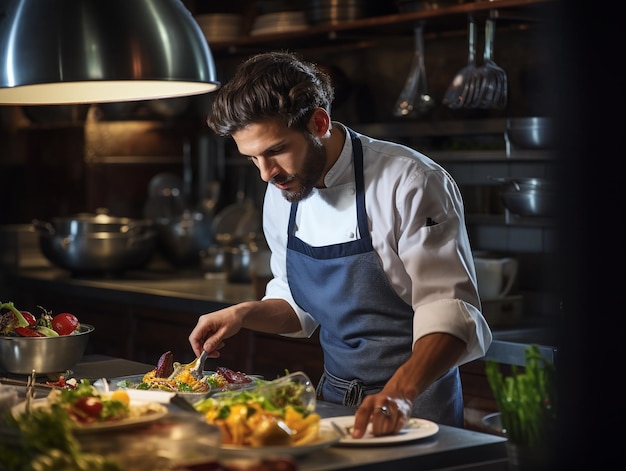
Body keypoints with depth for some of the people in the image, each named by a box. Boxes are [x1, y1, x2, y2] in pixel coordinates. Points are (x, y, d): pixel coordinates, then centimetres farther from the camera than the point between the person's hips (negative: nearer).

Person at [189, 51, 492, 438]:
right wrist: (243, 314, 1)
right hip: (332, 402, 6)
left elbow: (450, 314, -20)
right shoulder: (282, 193, 6)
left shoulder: (410, 184, -15)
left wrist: (399, 393, -34)